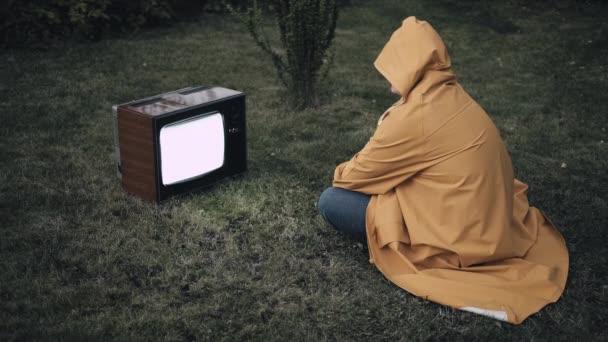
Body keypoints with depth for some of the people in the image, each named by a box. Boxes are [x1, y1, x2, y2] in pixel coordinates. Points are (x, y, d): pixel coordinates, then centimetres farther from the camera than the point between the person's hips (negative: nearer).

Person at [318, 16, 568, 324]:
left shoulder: (415, 116, -23)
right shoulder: (449, 95, 3)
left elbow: (359, 174, -9)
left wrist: (341, 174, 12)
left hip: (458, 235, -9)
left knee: (330, 202, -9)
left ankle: (443, 257, -3)